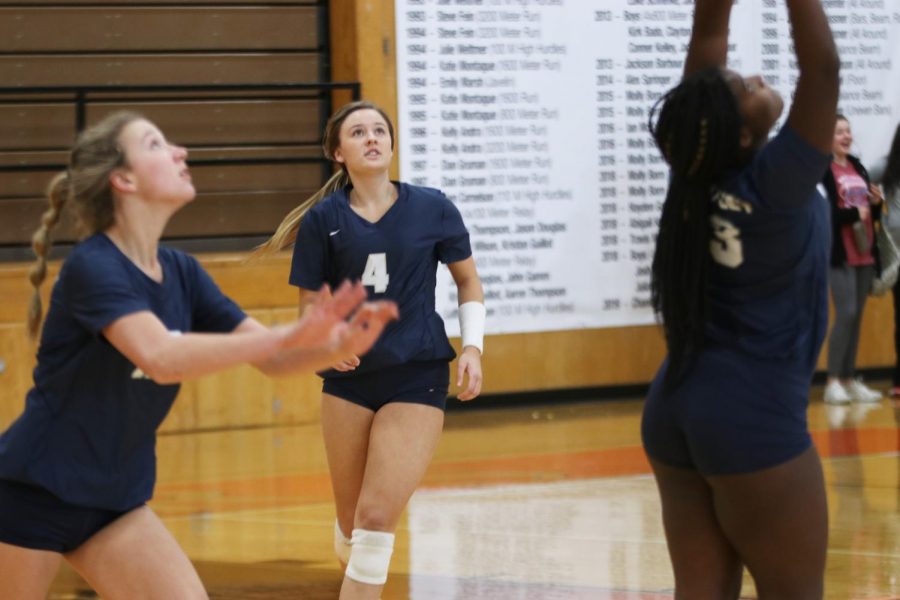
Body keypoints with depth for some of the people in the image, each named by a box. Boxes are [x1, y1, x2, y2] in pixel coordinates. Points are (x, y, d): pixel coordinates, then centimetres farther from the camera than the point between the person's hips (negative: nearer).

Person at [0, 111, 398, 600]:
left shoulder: (181, 274, 3)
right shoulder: (92, 265, -19)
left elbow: (270, 358, 1)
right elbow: (160, 357, -36)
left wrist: (340, 344, -21)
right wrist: (289, 335, -42)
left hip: (116, 502, 7)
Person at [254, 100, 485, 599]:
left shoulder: (431, 208, -3)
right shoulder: (323, 219, -3)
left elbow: (468, 281, 10)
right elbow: (310, 300, 4)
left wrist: (473, 346, -2)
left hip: (417, 376, -2)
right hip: (349, 378, 2)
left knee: (377, 517, -14)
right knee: (350, 524, 7)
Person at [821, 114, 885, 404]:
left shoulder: (858, 168, 15)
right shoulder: (821, 170, -9)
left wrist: (876, 204, -2)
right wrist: (854, 213, -16)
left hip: (865, 252, 7)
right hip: (840, 254, -7)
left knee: (857, 315, 8)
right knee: (846, 313, -12)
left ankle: (850, 379, 14)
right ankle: (833, 382, -5)